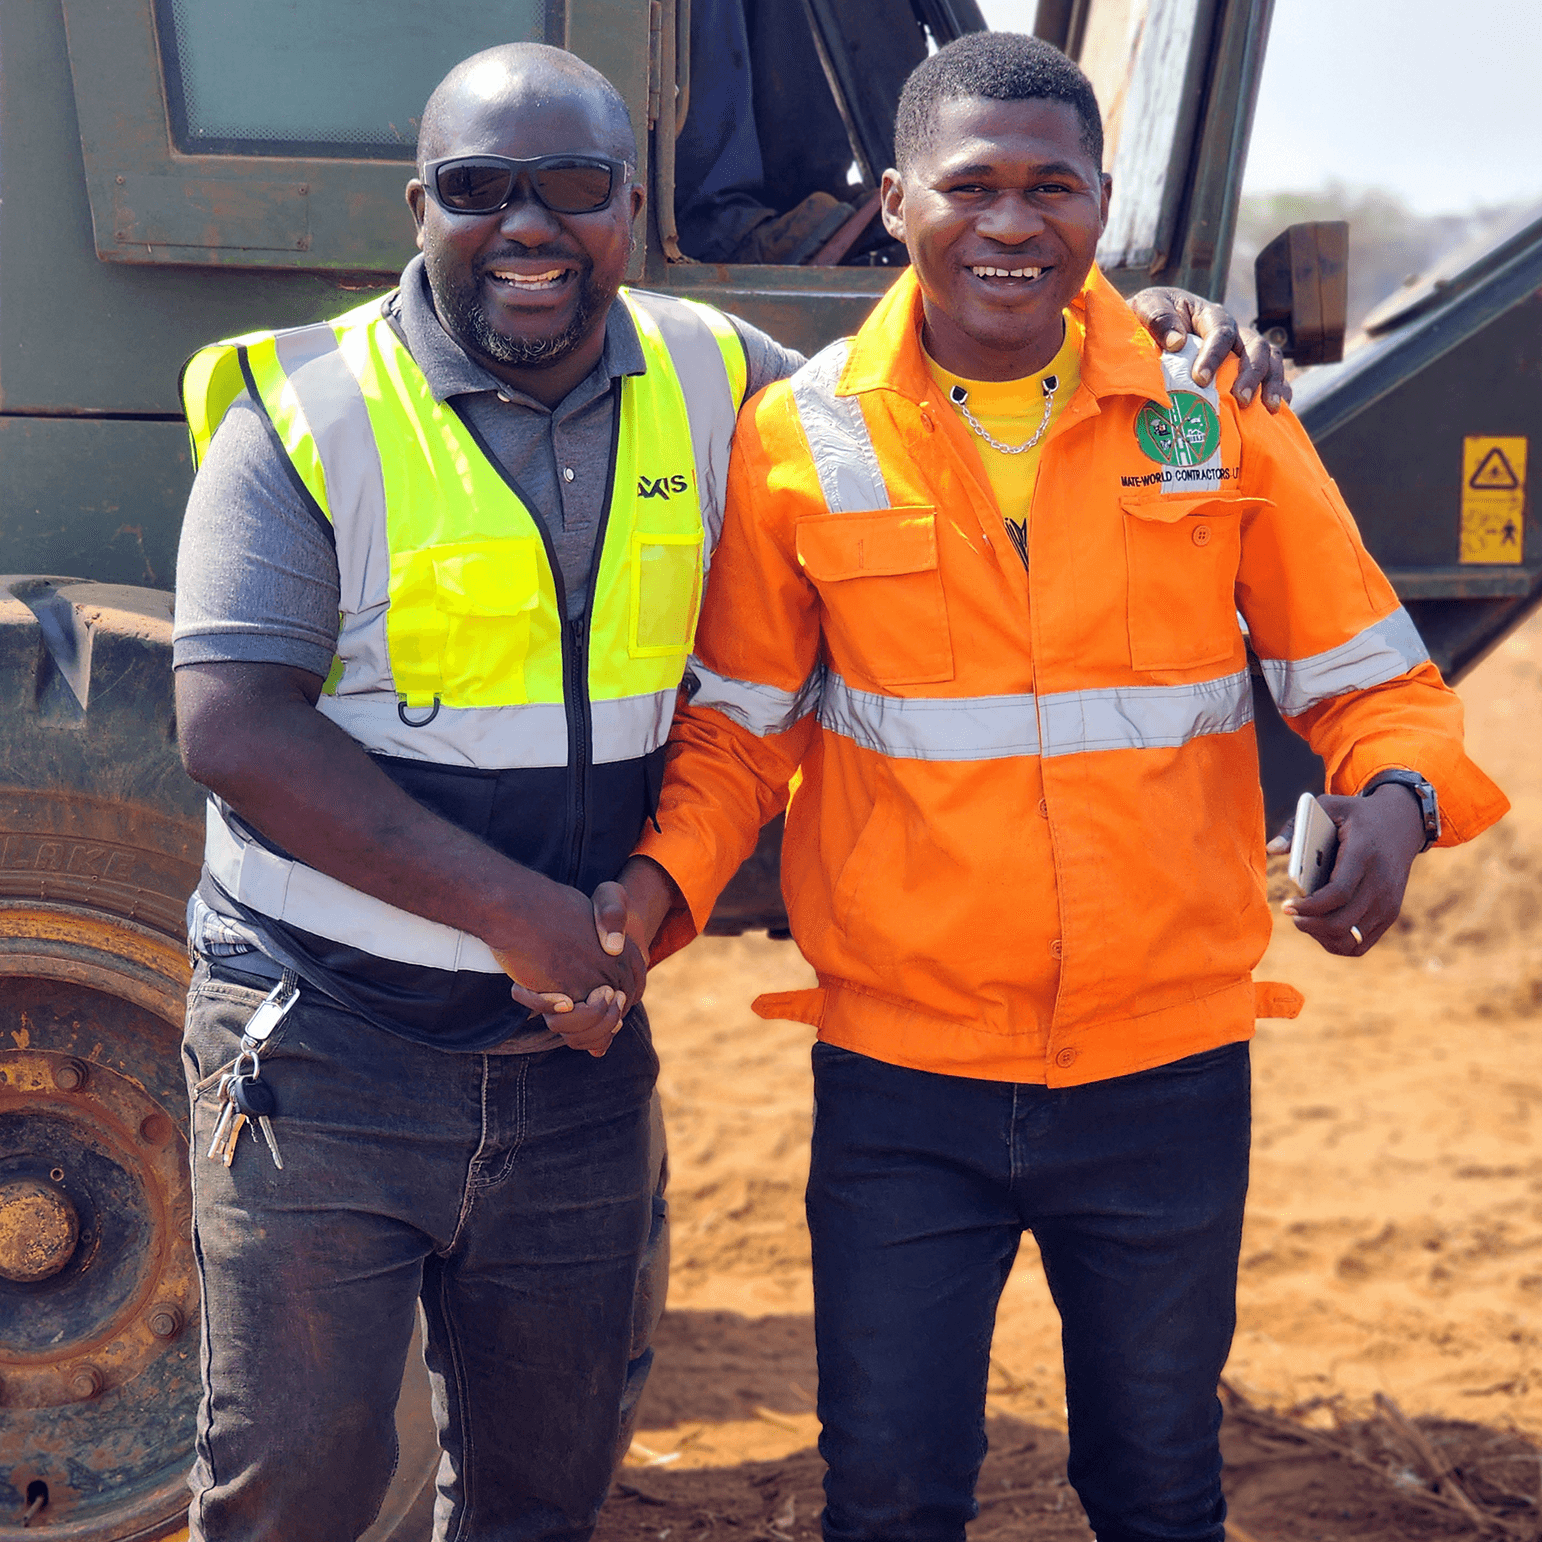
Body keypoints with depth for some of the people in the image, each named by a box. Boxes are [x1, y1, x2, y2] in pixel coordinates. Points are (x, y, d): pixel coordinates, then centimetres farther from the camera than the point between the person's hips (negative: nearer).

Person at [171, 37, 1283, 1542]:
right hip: (327, 1048, -4)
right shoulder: (305, 416, -11)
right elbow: (234, 733, -18)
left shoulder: (703, 379, 3)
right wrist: (515, 910, -22)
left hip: (579, 1047, 4)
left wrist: (1134, 329, 2)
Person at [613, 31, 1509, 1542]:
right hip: (901, 1081, -1)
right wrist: (662, 880, -15)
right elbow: (740, 726, 4)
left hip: (1166, 1066, 1)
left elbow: (1365, 673, 3)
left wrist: (1395, 797, -18)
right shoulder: (800, 440, -4)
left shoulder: (1214, 416, -2)